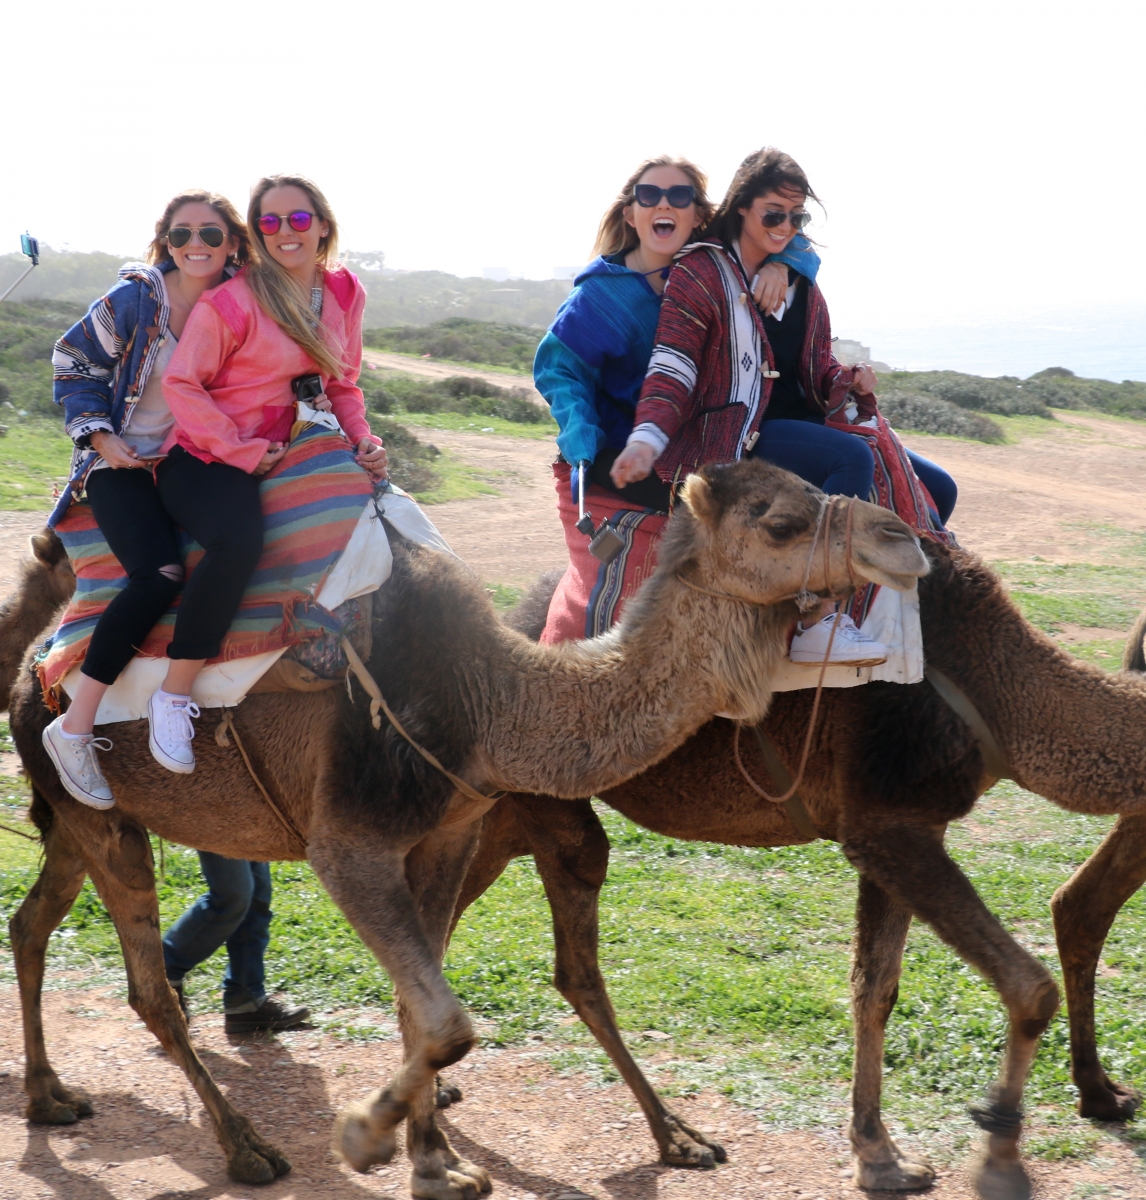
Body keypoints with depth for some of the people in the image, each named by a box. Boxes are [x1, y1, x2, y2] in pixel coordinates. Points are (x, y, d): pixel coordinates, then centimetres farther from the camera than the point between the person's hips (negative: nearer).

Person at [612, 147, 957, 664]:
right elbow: (672, 370, -12)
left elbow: (819, 371, 18)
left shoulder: (803, 284, 16)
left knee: (936, 489, 1)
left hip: (802, 422, 8)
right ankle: (817, 624, -34)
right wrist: (647, 437, -30)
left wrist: (850, 381, -7)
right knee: (852, 460, -34)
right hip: (733, 437, -8)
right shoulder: (701, 274, -4)